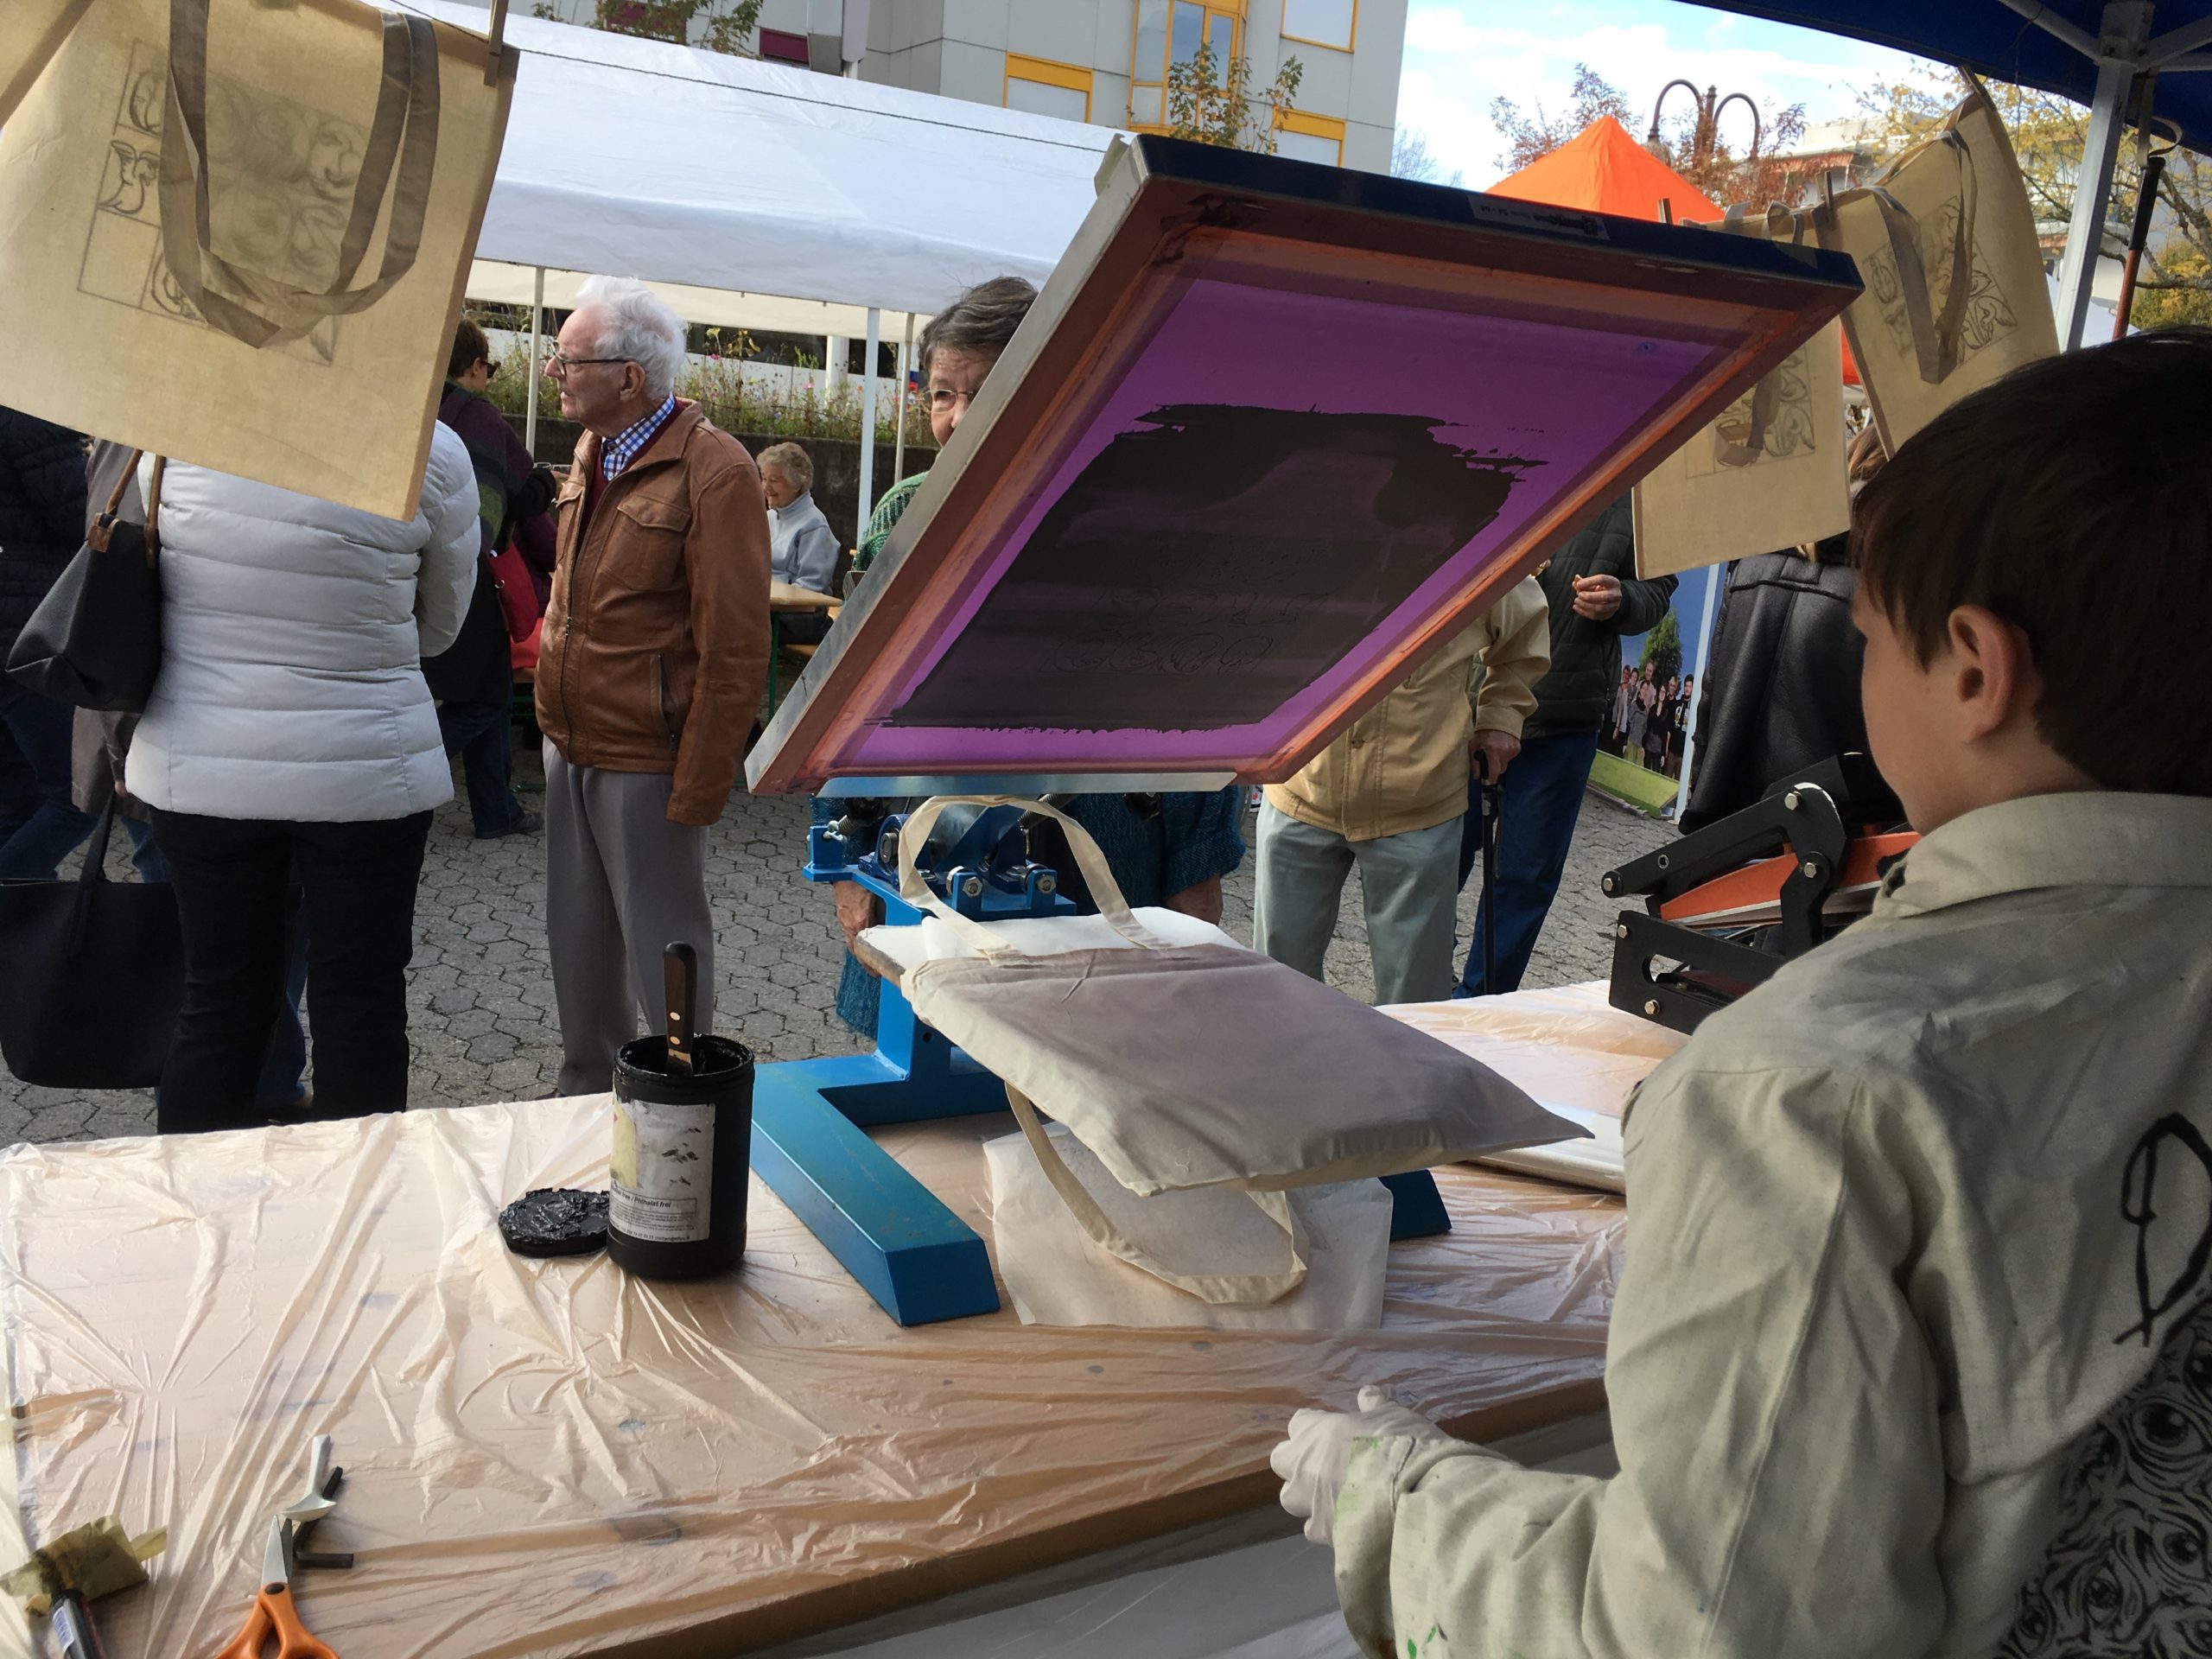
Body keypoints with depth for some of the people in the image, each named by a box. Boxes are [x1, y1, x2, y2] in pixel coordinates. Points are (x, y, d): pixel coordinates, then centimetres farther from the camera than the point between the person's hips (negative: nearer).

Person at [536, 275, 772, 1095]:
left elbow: (734, 651, -18)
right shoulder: (592, 452, 10)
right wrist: (551, 706, 16)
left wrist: (698, 794, -18)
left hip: (645, 763, -8)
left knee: (664, 951, 6)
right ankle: (586, 1089, 37)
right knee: (577, 941, 19)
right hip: (570, 747, 8)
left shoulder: (714, 472, -16)